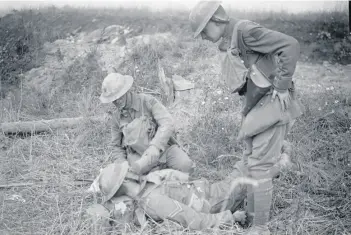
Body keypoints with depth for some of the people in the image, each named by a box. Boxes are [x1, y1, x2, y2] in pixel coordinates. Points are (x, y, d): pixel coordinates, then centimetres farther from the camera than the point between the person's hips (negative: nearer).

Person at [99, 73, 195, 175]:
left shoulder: (148, 101, -10)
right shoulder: (116, 117, 3)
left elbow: (168, 124, -20)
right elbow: (116, 146, 14)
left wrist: (155, 146, -35)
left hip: (162, 146, -2)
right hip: (137, 154, 2)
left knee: (185, 165, -26)